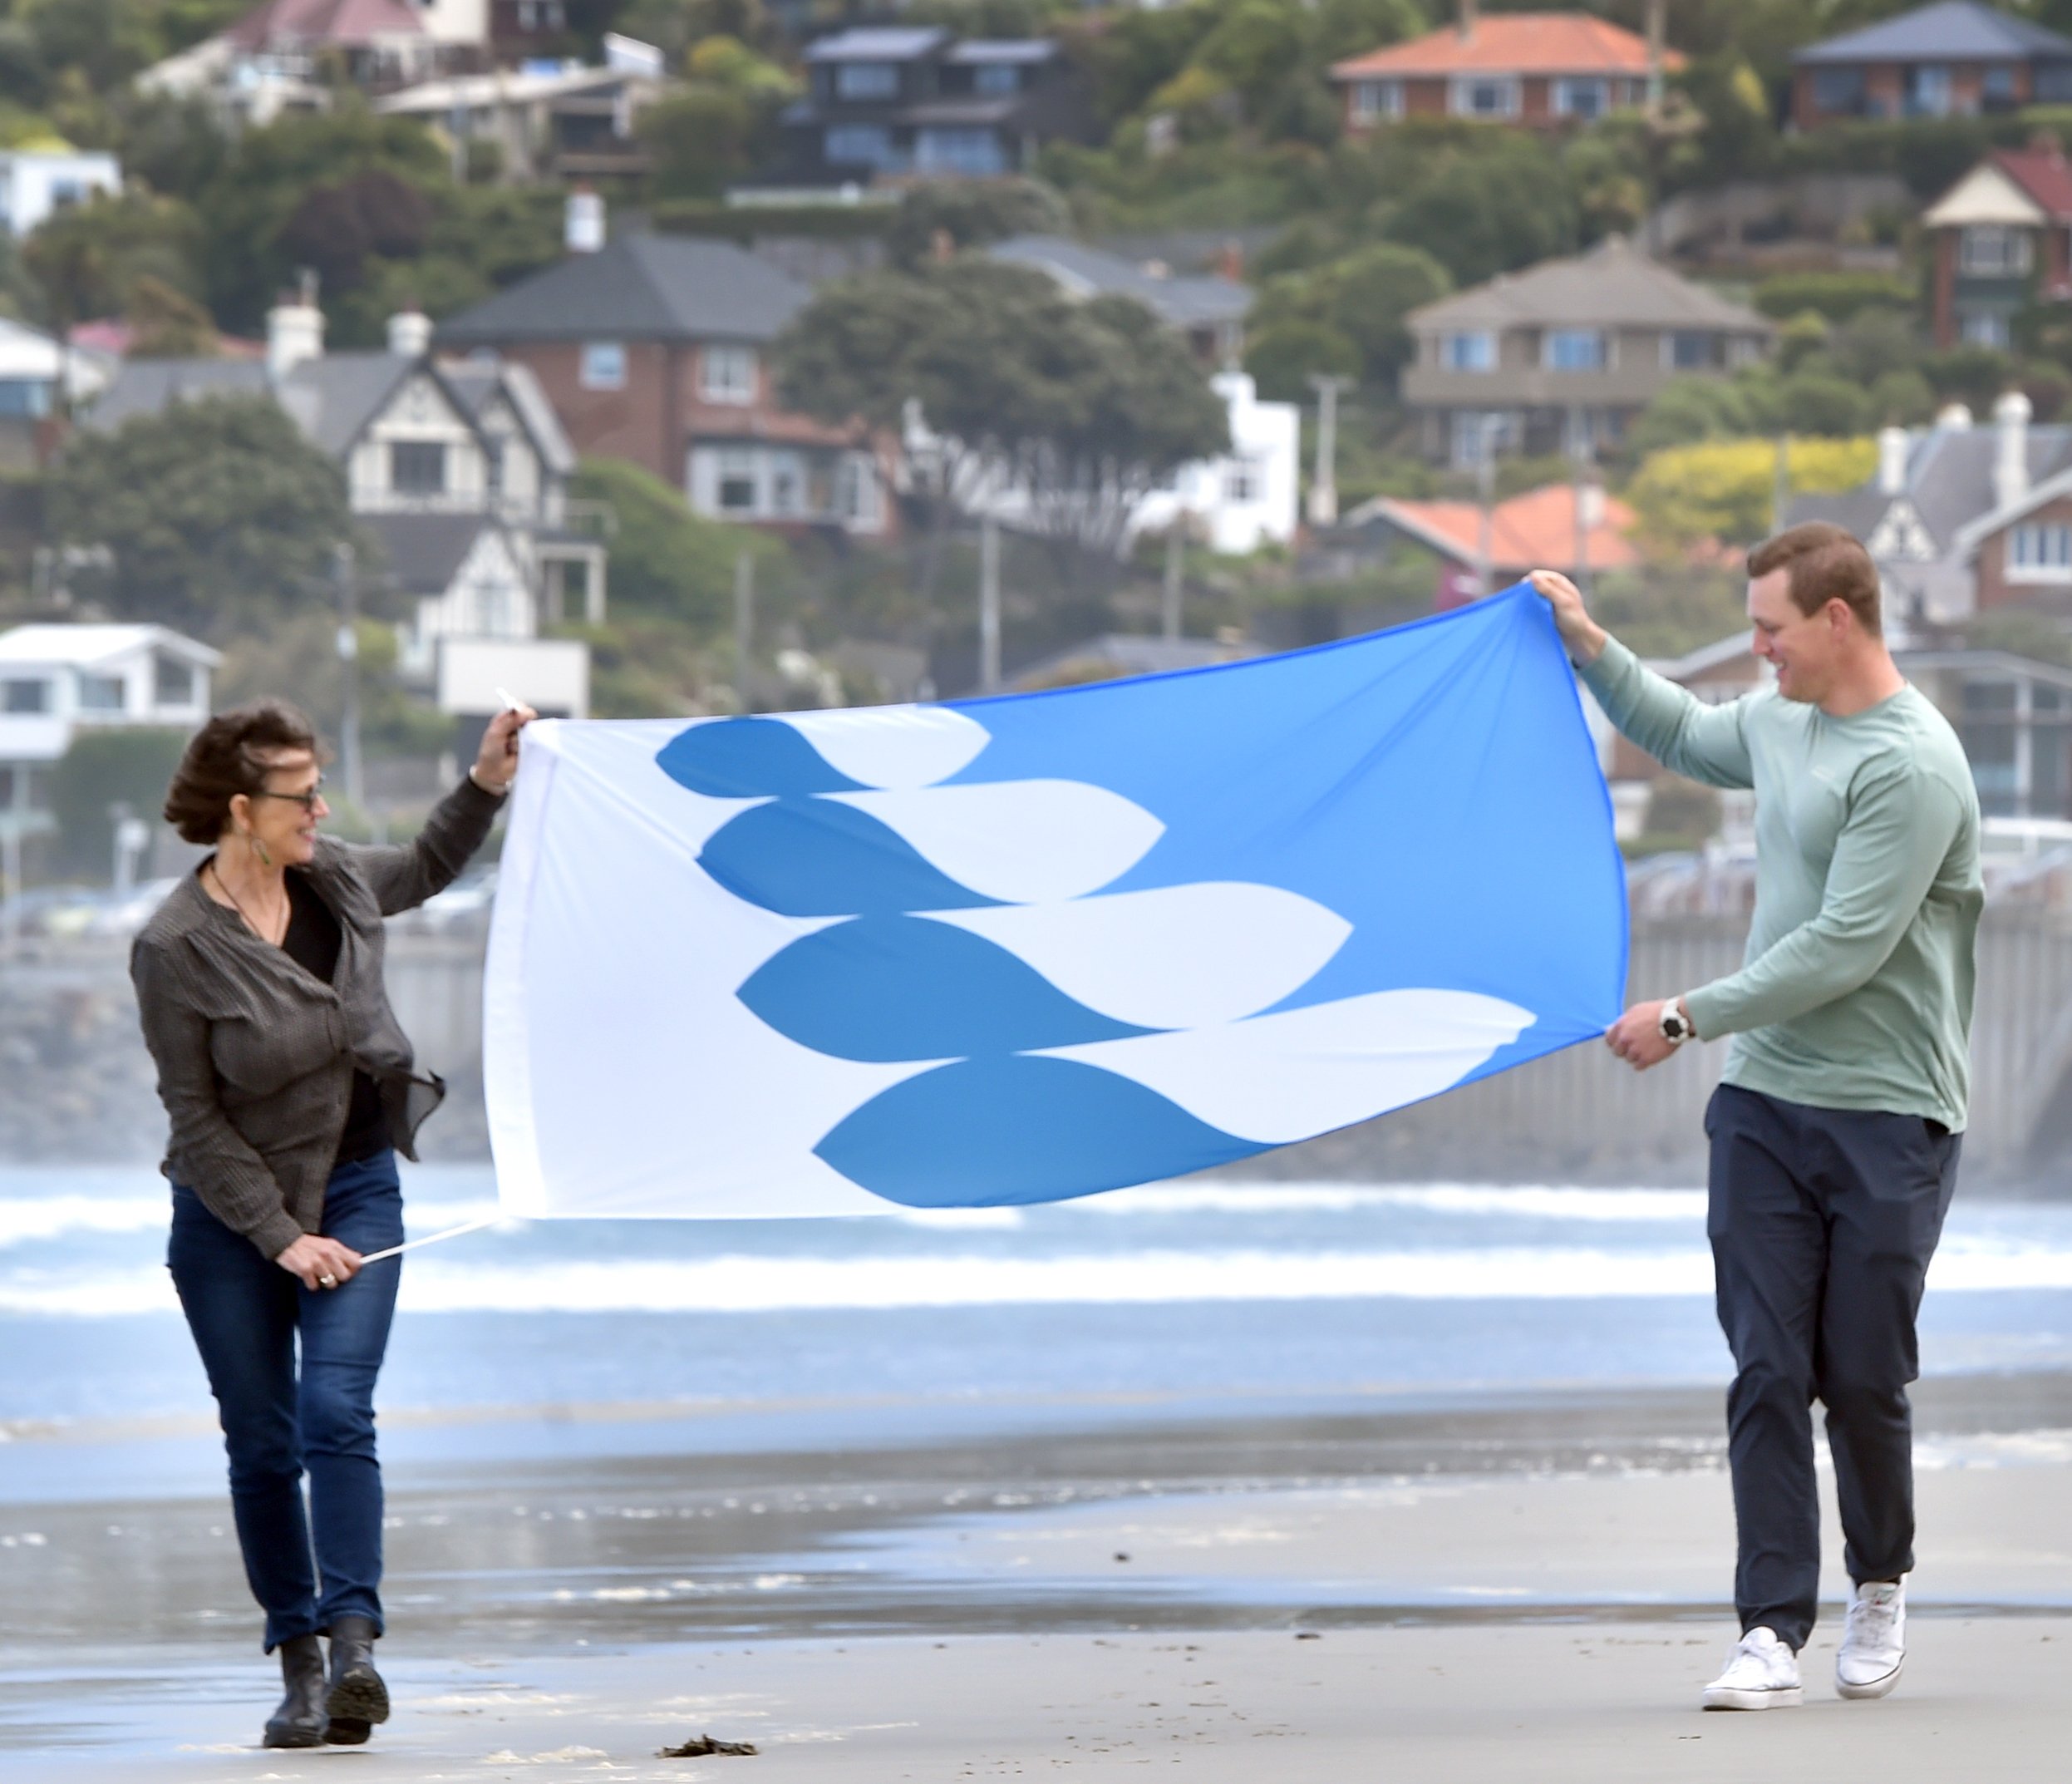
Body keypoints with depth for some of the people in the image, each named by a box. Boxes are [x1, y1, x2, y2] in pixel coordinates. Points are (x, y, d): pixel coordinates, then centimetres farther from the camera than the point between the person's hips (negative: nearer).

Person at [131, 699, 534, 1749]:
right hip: (232, 1217, -2)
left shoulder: (332, 878, -2)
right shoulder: (177, 949, -17)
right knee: (263, 1446, 4)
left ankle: (353, 1644, -25)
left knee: (336, 1410, -16)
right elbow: (195, 1118, -14)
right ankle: (297, 1668, 15)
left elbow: (425, 872, 23)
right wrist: (282, 1238, -16)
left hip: (355, 1188, 3)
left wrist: (487, 783, 10)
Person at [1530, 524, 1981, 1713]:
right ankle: (1775, 1628, -2)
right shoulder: (1781, 721, 9)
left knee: (1863, 1379, 3)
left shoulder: (1913, 767, -17)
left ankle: (1882, 1585, 27)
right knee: (1769, 1371, -2)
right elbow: (1682, 734, 34)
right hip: (1764, 1102, 6)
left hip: (1888, 1118, -6)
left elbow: (1844, 949, -20)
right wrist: (1589, 645, 25)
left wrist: (1687, 1018, -15)